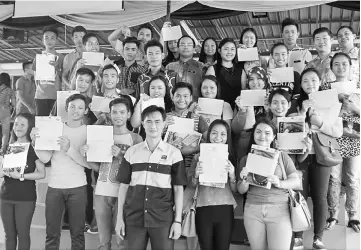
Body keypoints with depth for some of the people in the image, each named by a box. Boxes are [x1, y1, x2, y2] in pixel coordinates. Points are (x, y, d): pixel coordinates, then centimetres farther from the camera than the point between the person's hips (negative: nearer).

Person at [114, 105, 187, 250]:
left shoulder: (174, 153, 1)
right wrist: (120, 218, 6)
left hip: (163, 219, -1)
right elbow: (124, 185, 9)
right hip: (133, 218, 2)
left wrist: (178, 220, -3)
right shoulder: (131, 152, 6)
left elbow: (178, 189, 2)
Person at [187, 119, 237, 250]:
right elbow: (190, 186, 7)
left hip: (225, 210, 0)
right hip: (203, 210, 0)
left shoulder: (230, 158, 4)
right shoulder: (199, 157, 2)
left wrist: (232, 175, -13)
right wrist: (196, 175, -13)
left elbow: (235, 190, 5)